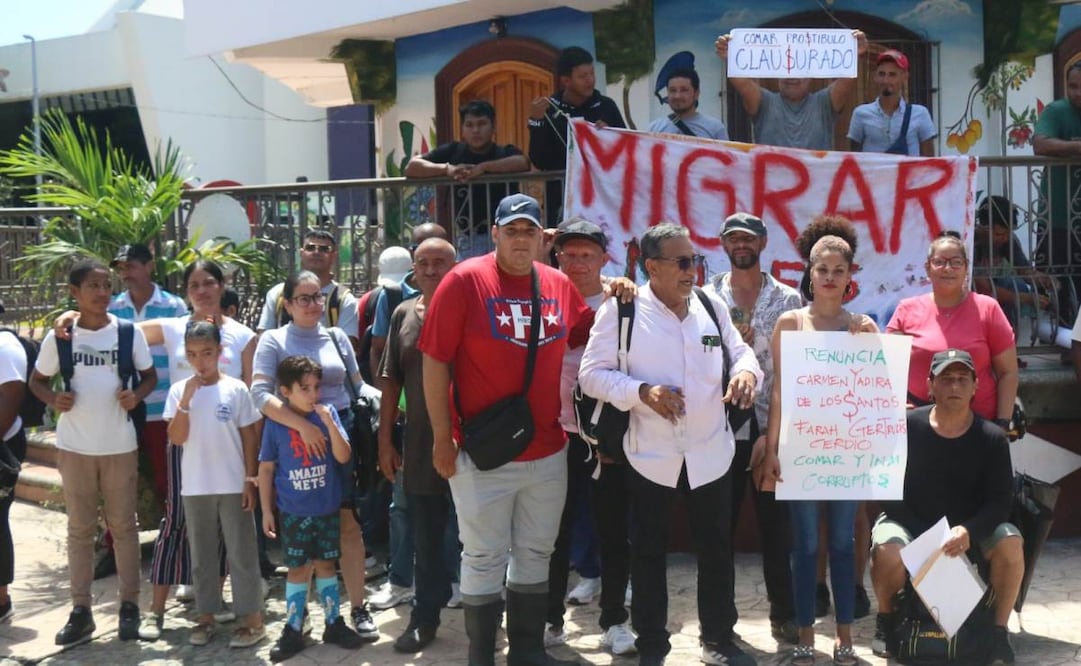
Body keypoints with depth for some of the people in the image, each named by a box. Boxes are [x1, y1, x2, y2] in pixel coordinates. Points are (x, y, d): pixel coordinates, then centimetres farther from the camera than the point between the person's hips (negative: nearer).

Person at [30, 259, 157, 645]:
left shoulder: (129, 332, -2)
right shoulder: (58, 337, -2)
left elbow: (150, 375, 8)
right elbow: (37, 380, 7)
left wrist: (137, 395, -13)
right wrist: (52, 399, -14)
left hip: (120, 445, 0)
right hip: (74, 447, 0)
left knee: (123, 525, 7)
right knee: (80, 528, 7)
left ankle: (129, 605, 17)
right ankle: (81, 610, 13)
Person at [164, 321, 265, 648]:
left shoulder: (236, 389, -4)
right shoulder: (179, 391, 0)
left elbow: (249, 437, 0)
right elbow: (176, 438, -8)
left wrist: (250, 479, -5)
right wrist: (186, 400, -17)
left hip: (233, 485, -2)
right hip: (195, 486, 2)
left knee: (241, 553, 2)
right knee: (201, 555, 12)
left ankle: (253, 618, 8)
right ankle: (206, 615, 23)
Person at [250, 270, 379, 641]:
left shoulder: (337, 337, 9)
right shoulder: (273, 341, -1)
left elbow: (356, 385, 16)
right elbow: (260, 394, -14)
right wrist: (303, 425, -24)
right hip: (296, 439, -2)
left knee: (348, 523, 0)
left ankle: (358, 608, 7)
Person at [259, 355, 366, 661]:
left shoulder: (328, 414, -5)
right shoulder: (275, 424, -8)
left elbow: (344, 457, -10)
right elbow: (266, 468, -1)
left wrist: (329, 423, -22)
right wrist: (267, 510, -1)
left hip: (327, 509, 1)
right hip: (293, 513, -1)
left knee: (325, 565, 13)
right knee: (297, 569, 8)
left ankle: (335, 624, 24)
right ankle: (293, 630, 19)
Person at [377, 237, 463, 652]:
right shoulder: (403, 314, 6)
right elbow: (391, 381, 9)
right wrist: (385, 440, 7)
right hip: (418, 446, 4)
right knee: (426, 541, 14)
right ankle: (425, 617, 26)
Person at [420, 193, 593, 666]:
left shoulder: (560, 285, 4)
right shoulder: (464, 280, -10)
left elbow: (588, 335, 20)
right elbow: (435, 361, -10)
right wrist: (442, 437, -11)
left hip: (548, 452, 5)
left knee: (535, 556, 16)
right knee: (484, 560, 6)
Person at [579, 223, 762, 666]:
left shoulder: (713, 306, 4)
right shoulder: (620, 311, -8)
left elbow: (739, 351, 12)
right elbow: (592, 374, -9)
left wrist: (745, 371, -12)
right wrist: (642, 392, -22)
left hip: (711, 454, 3)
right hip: (650, 455, -3)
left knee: (716, 549, 13)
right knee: (648, 552, 9)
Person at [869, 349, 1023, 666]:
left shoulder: (991, 438, -9)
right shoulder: (905, 427, -13)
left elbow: (1000, 501, -10)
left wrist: (968, 530, -30)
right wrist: (926, 539, -21)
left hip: (971, 528, 2)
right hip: (910, 525, -1)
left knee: (1010, 544, -28)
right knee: (888, 551, -34)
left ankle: (999, 630, -5)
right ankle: (886, 621, -1)